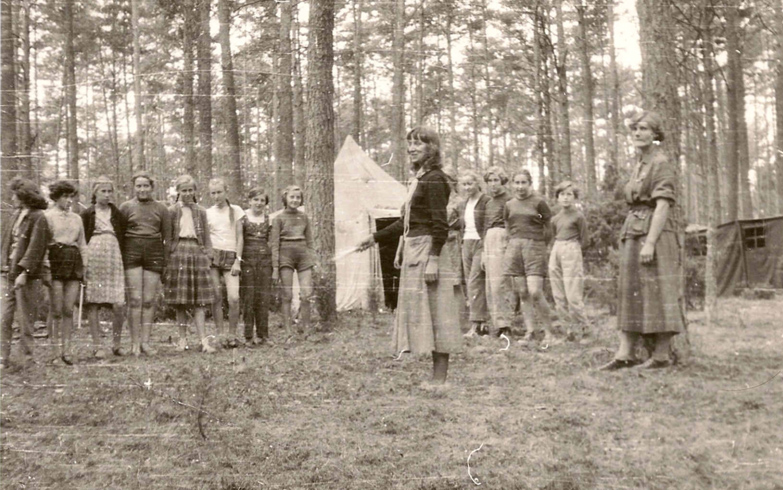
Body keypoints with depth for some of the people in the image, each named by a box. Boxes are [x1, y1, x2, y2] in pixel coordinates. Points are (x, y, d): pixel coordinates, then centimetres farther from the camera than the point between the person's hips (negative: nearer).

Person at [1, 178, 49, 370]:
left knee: (24, 317, 0)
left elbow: (35, 248, -14)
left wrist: (24, 272, -20)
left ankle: (28, 357, 9)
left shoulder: (38, 217, -8)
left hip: (26, 274, -7)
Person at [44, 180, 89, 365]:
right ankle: (56, 352, 2)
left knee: (68, 310, 2)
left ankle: (66, 349, 7)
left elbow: (82, 244, 19)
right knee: (57, 310, -3)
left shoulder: (76, 218, 17)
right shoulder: (47, 216, 2)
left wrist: (85, 266, 10)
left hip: (74, 261, 4)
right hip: (55, 260, -4)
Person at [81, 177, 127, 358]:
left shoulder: (117, 214, 15)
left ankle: (117, 344, 9)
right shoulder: (87, 214, 9)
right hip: (93, 257, -1)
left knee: (119, 305, -7)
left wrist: (123, 260, 5)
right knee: (93, 304, -2)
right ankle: (97, 346, 6)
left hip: (114, 258, 1)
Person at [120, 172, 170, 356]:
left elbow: (167, 237, 12)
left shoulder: (161, 209, 11)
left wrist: (166, 261, 5)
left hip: (154, 253, 1)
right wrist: (119, 259, -2)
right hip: (132, 253, -1)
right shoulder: (126, 207, 7)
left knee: (149, 300, 1)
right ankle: (135, 343, 0)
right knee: (135, 299, -5)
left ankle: (146, 341, 7)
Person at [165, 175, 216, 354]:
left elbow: (206, 238, 14)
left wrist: (209, 256, 6)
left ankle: (204, 340, -8)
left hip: (197, 253, 1)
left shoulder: (200, 212, 12)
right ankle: (182, 339, 11)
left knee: (199, 301, -4)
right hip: (178, 253, -1)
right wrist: (165, 257, -2)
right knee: (180, 301, 2)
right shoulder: (172, 211, 5)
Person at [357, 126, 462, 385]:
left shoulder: (434, 179, -11)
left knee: (435, 316, -5)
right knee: (418, 314, 12)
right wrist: (374, 238, 21)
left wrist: (433, 260, -23)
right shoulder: (418, 179, 17)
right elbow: (405, 222, 22)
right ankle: (437, 377, 18)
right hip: (413, 252, 10)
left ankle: (439, 378, 1)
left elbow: (441, 225, -17)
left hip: (427, 250, -10)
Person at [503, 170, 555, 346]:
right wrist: (515, 240, 15)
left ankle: (548, 333, -3)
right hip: (514, 248, 4)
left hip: (534, 247, -4)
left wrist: (539, 242, 7)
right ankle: (529, 332, 8)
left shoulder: (538, 202, 0)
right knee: (522, 294, 3)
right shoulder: (509, 205, 12)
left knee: (535, 292, -14)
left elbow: (550, 227, 5)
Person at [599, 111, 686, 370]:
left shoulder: (661, 163, -8)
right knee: (629, 291, 5)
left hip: (654, 232, -9)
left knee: (658, 291, -5)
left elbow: (663, 205, -16)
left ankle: (662, 355, 1)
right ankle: (625, 353, 6)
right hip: (633, 232, 9)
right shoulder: (639, 165, 17)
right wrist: (628, 237, 17)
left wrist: (650, 242, -23)